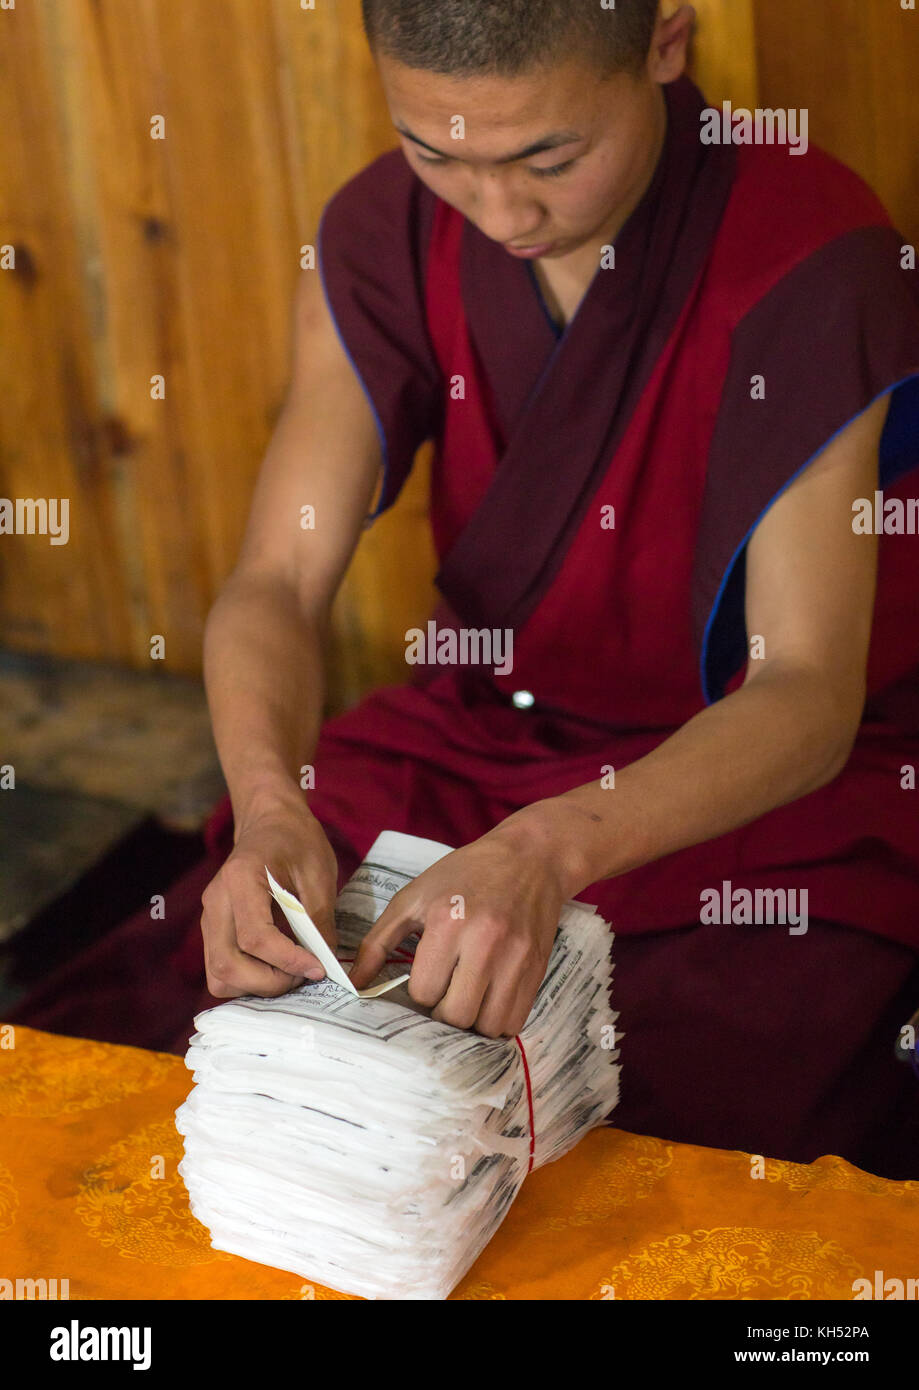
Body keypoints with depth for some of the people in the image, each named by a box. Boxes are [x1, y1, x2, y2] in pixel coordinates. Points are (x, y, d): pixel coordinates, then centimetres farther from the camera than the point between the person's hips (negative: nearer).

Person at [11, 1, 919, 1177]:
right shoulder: (386, 237, -5)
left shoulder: (816, 263, -20)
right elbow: (275, 585, -9)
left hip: (776, 777, -4)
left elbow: (809, 695, -24)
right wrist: (269, 807, -31)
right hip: (476, 734, 5)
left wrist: (550, 849, -41)